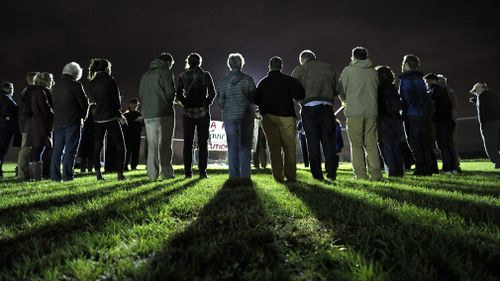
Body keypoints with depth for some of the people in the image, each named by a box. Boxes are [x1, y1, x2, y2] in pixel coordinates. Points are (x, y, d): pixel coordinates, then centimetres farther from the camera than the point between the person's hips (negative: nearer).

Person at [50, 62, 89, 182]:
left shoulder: (56, 86, 13)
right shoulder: (75, 85, -7)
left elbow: (54, 103, 14)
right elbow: (84, 102, -7)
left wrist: (59, 116, 14)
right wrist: (83, 116, 9)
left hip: (58, 121, 6)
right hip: (72, 121, -6)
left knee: (57, 149, 10)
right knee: (70, 149, -3)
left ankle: (55, 175, 11)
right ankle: (67, 175, -3)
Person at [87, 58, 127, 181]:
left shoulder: (92, 83, 11)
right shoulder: (108, 79, -6)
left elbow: (96, 99, 14)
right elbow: (116, 98, -6)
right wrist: (119, 115, 5)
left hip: (98, 118, 6)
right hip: (111, 117, -6)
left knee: (97, 146, 10)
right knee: (120, 146, 1)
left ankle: (98, 174, 8)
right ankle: (119, 174, -3)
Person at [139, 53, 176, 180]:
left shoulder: (146, 74, 17)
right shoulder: (165, 72, -2)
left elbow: (141, 94, 13)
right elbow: (170, 92, -10)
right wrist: (168, 102, 9)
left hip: (148, 114, 5)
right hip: (165, 113, -5)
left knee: (151, 145, 5)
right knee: (165, 144, 2)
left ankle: (152, 174, 4)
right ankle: (166, 173, 4)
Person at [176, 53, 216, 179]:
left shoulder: (183, 76, 2)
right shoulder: (205, 75, 0)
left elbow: (178, 94, -2)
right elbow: (212, 93, -4)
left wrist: (185, 103, 11)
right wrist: (206, 103, 8)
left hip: (188, 112, 1)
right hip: (203, 112, -1)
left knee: (187, 143, 5)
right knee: (203, 142, 2)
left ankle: (188, 172, 3)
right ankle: (202, 171, -2)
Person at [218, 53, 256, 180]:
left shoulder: (224, 81, 4)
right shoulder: (247, 79, -4)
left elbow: (220, 101, 3)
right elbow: (254, 98, -5)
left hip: (229, 116, 2)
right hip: (245, 116, -2)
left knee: (232, 146, 7)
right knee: (245, 146, 3)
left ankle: (234, 175, 6)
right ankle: (245, 175, 1)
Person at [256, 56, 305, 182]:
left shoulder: (262, 82, 11)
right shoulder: (288, 80, 0)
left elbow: (257, 100, 12)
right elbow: (299, 96, -9)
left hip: (268, 118, 3)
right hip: (285, 116, -3)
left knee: (274, 148, 5)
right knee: (289, 147, 4)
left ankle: (278, 176, 3)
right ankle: (290, 176, 2)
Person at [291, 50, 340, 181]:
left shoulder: (300, 69, 7)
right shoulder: (329, 68, 15)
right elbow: (338, 89, 10)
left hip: (309, 108, -2)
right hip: (327, 107, 2)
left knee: (313, 143, 2)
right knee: (329, 142, 8)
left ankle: (317, 175, 2)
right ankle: (331, 174, 8)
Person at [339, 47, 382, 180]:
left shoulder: (348, 70, 2)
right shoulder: (373, 72, 12)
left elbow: (341, 91, 5)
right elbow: (376, 89, 13)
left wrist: (346, 100, 25)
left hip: (354, 111, -3)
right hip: (371, 111, 3)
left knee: (356, 144, 2)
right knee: (371, 144, 8)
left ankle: (360, 174, -2)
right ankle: (375, 174, 5)